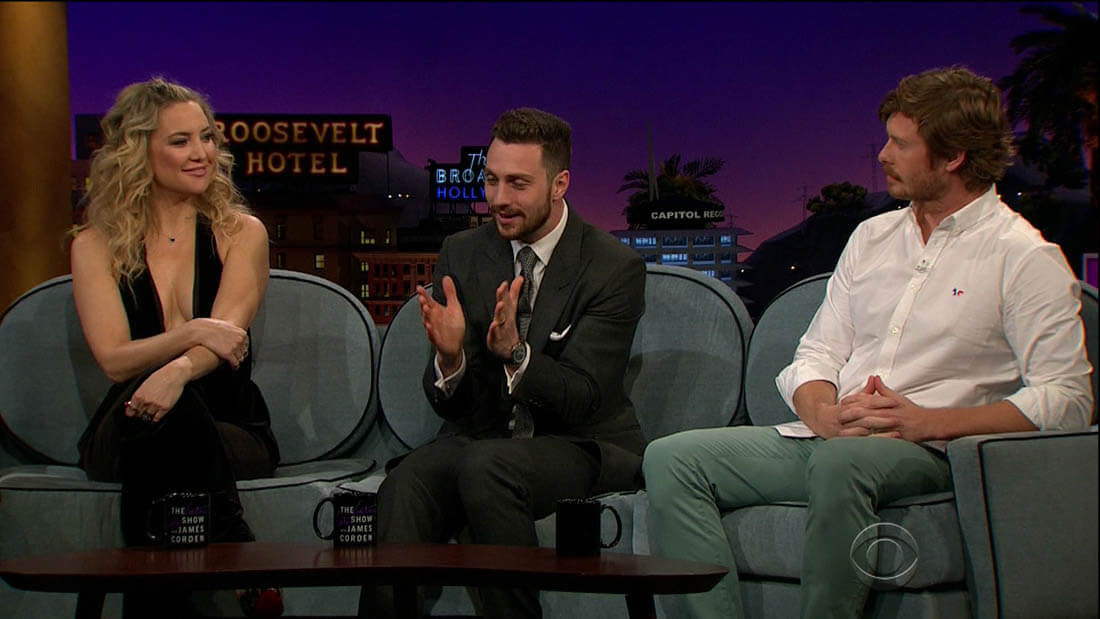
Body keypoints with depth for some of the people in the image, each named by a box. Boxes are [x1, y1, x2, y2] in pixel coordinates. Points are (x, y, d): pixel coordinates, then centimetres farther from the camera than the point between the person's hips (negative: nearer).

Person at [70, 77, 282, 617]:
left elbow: (225, 334, -12)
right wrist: (195, 332, -26)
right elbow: (115, 359, -7)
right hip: (122, 438, 1)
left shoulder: (240, 233, 7)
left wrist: (179, 370, -36)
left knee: (164, 403, -35)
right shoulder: (96, 245, 6)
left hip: (232, 431, 0)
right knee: (145, 405, -36)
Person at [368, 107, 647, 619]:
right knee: (405, 488, -31)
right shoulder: (462, 255, 4)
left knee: (487, 466, -36)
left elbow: (581, 400, -15)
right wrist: (449, 356, -23)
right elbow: (447, 404, 1)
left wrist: (516, 353, -34)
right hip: (480, 438, 3)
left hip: (582, 445, -3)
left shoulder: (615, 268, -8)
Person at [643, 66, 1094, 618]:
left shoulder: (1025, 257, 0)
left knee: (842, 461, -40)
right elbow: (816, 355, 16)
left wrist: (928, 422, -16)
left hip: (928, 454, -6)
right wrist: (825, 414, -9)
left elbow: (1066, 400, -8)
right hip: (829, 440, 6)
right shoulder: (872, 237, 20)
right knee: (673, 459, -15)